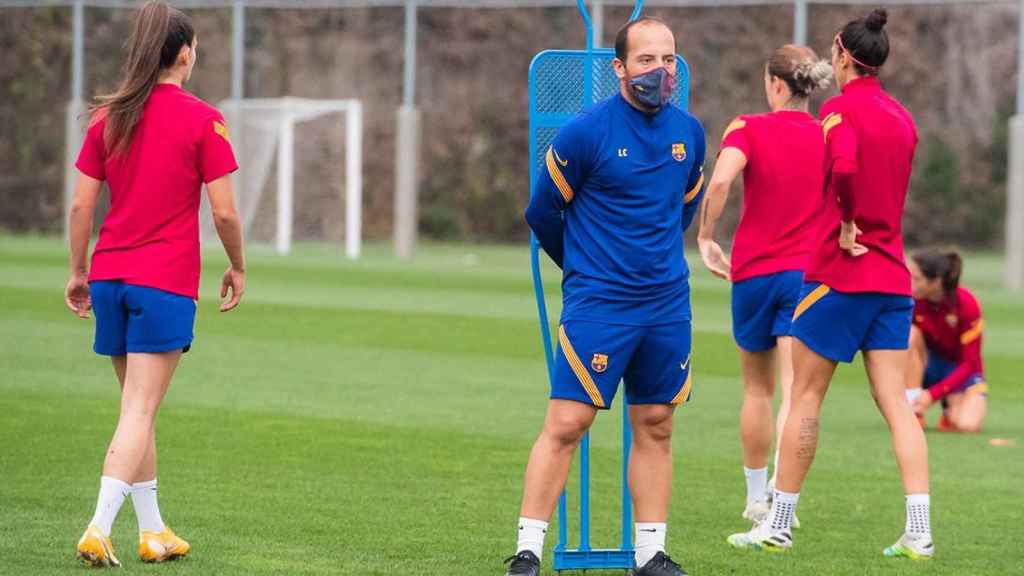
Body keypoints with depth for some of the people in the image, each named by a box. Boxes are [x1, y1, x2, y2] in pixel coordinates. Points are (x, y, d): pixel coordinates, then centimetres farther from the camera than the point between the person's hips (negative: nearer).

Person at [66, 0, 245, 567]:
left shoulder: (108, 117, 6)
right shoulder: (203, 120, -7)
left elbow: (81, 206, 5)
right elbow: (224, 211, -8)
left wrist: (79, 272, 15)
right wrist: (237, 267, 7)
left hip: (110, 274, 5)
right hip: (166, 281, -5)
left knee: (136, 406, 16)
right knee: (140, 411, -7)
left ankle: (152, 531, 21)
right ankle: (99, 529, -19)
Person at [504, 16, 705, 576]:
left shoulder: (689, 132, 5)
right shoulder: (585, 132, -10)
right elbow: (541, 211, 1)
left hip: (667, 304, 5)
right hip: (597, 302, -5)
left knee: (655, 427, 8)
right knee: (565, 425, -8)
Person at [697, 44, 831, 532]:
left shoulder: (749, 129, -5)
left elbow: (720, 181, -22)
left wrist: (706, 238, -12)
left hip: (753, 272, 0)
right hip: (808, 272, 0)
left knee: (758, 389, 17)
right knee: (794, 391, -7)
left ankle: (757, 497, 27)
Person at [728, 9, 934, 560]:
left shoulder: (840, 108, -11)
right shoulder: (902, 118, 12)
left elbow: (844, 167, -30)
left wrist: (848, 227, -17)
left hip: (839, 272, -6)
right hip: (892, 277, 6)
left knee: (805, 395, 4)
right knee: (894, 401, 3)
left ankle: (778, 524, 10)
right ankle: (919, 531, -5)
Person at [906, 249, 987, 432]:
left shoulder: (966, 304, -24)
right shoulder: (913, 299, -17)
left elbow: (969, 363, -21)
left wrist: (932, 394, -30)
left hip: (961, 371, -3)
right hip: (928, 363, 3)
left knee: (966, 425, -31)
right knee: (910, 333, -29)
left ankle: (951, 408, 7)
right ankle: (913, 411, -22)